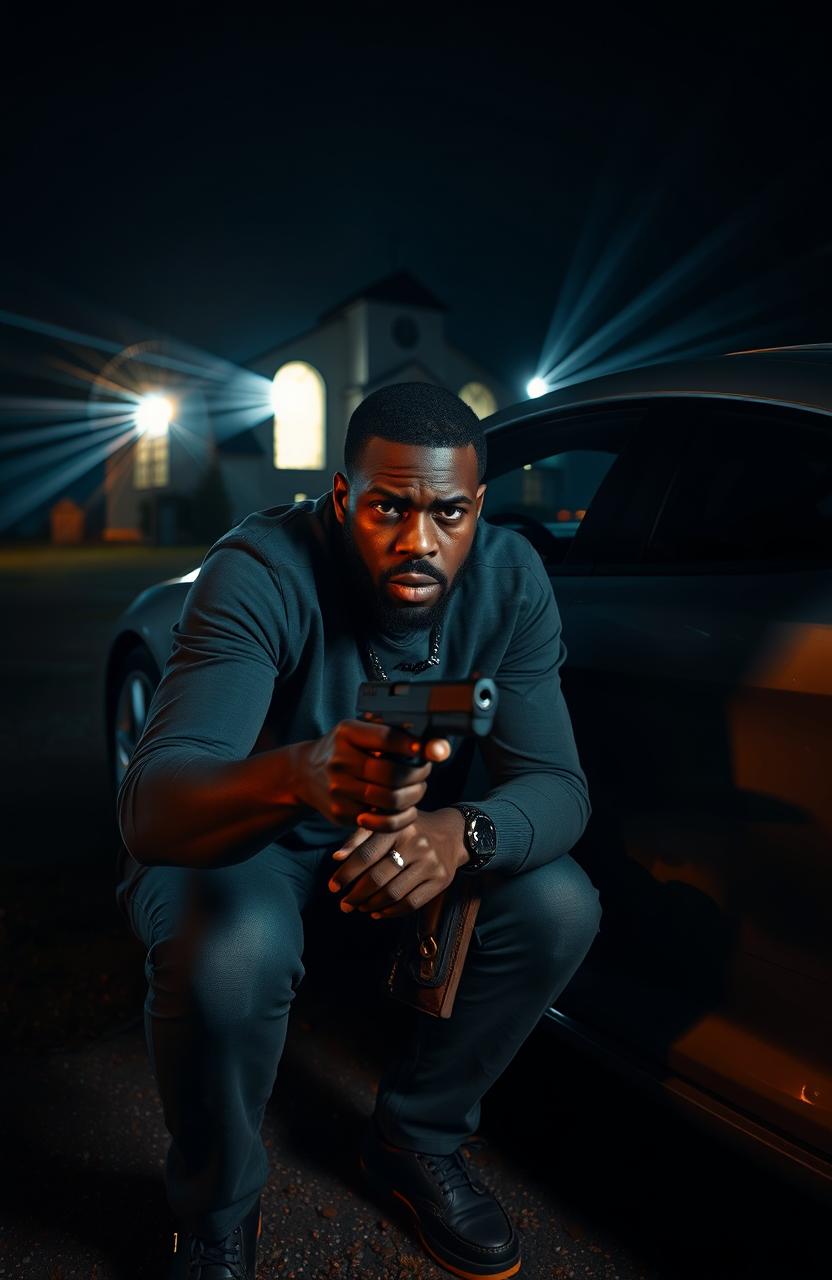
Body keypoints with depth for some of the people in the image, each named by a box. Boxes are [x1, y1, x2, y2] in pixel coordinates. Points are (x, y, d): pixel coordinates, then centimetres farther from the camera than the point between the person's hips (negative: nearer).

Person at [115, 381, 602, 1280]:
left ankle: (415, 1142, 11)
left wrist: (459, 831, -42)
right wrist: (299, 776, -59)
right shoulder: (262, 572, -28)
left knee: (560, 907, -17)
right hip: (232, 831, -3)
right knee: (231, 954, -34)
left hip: (408, 834, 4)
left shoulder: (510, 578, -15)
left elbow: (558, 786, -18)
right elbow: (146, 809, -37)